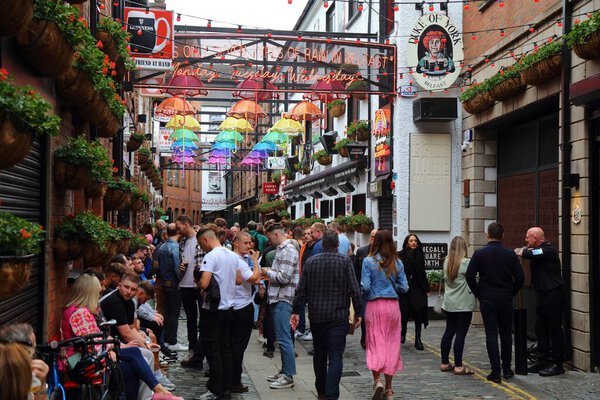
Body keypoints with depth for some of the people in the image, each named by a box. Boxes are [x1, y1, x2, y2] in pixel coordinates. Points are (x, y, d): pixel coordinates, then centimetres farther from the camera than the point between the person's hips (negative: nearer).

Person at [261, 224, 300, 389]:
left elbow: (284, 277, -21)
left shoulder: (288, 250, -14)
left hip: (283, 300, -10)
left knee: (284, 339, -7)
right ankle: (284, 371, 23)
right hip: (277, 299, 10)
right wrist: (269, 273, 7)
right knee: (282, 338, 15)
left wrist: (268, 272, -8)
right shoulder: (281, 249, 17)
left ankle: (288, 376, -2)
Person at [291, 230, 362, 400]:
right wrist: (358, 313, 0)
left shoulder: (311, 262, 2)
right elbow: (354, 290, -9)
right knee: (335, 357, -3)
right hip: (338, 316, -3)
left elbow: (301, 290, 3)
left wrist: (296, 311, 10)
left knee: (319, 354, 17)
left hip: (316, 316, 3)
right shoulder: (345, 261, -7)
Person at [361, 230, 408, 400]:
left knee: (375, 343, 4)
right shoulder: (397, 263, 2)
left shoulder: (368, 261, -6)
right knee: (392, 344, 9)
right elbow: (404, 287, 1)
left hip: (374, 305, -2)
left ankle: (377, 381, -16)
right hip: (392, 305, 2)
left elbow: (365, 287, -10)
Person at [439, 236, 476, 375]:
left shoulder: (446, 262, 6)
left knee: (449, 331, 13)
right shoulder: (466, 263, -14)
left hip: (449, 303, 7)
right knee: (461, 334, -4)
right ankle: (458, 366, -3)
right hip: (464, 304, -7)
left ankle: (445, 363, 19)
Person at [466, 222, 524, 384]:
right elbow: (520, 278, -4)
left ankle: (496, 372, -2)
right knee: (506, 334, 13)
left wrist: (478, 294, 3)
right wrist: (511, 293, 10)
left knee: (491, 335, 1)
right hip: (505, 300, 1)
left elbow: (470, 276, -10)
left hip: (487, 299, -1)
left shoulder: (479, 253, -6)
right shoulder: (510, 254, -2)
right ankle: (507, 369, 18)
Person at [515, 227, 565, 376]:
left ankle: (557, 364, 0)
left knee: (555, 329, -4)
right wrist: (523, 251, -10)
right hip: (542, 294, 10)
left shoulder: (549, 250, -17)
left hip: (553, 294, -10)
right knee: (540, 329, 12)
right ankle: (542, 360, 19)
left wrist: (522, 252, -9)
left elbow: (529, 254, -29)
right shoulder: (538, 250, 15)